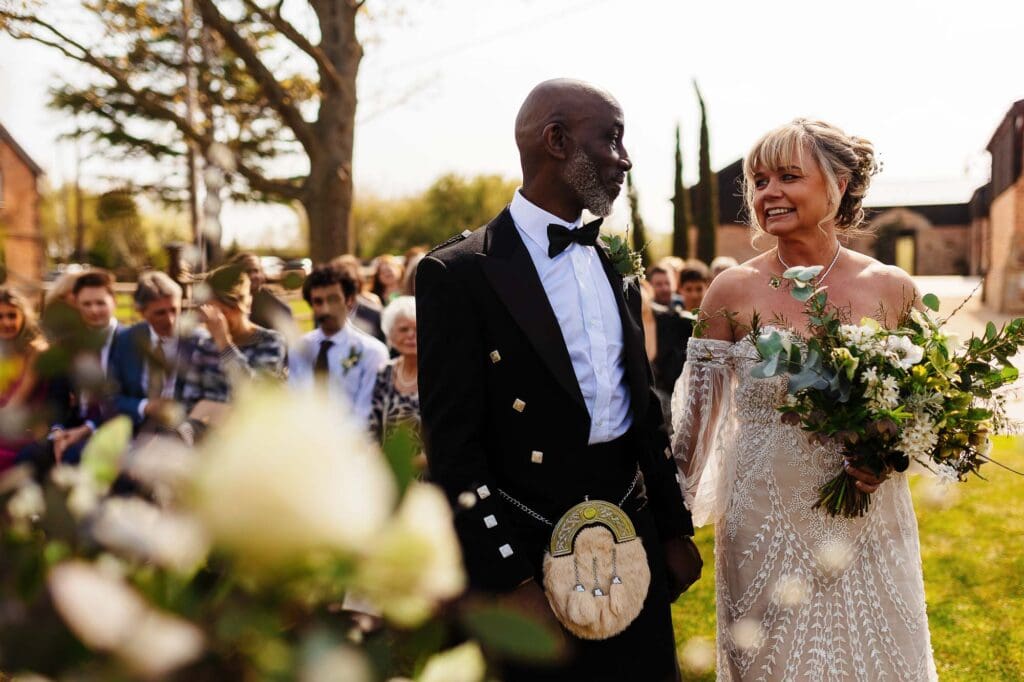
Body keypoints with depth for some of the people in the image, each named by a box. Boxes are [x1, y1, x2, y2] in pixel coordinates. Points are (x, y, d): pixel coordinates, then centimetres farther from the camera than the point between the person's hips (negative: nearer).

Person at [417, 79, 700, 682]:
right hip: (533, 558, -6)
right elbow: (452, 447, -13)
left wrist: (675, 528, 15)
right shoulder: (459, 272, -10)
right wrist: (510, 583, -16)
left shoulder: (616, 266, 11)